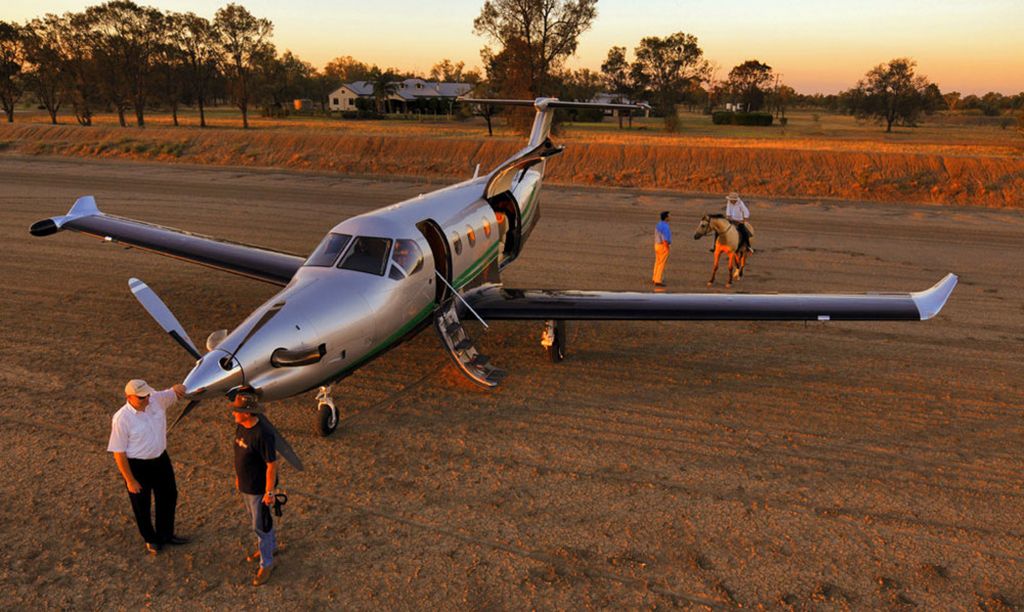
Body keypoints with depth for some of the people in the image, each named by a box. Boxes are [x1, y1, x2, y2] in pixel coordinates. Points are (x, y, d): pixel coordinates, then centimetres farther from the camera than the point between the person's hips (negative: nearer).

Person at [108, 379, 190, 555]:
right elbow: (118, 453, -18)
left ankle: (166, 535, 44)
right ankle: (151, 540, 41)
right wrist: (130, 480, -15)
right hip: (137, 466, -5)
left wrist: (177, 388, -26)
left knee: (169, 496, 21)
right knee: (142, 506, 15)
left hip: (161, 459, 5)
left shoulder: (157, 399, -12)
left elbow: (176, 393, 2)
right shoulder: (121, 419, -24)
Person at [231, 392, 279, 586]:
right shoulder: (241, 426, -5)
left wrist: (269, 492, -21)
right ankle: (271, 545, 48)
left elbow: (272, 464, -25)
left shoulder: (263, 434, -31)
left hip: (259, 489, -8)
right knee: (255, 519, 26)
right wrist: (237, 477, 18)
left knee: (260, 525, 5)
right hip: (245, 486, 8)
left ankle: (266, 564, 22)